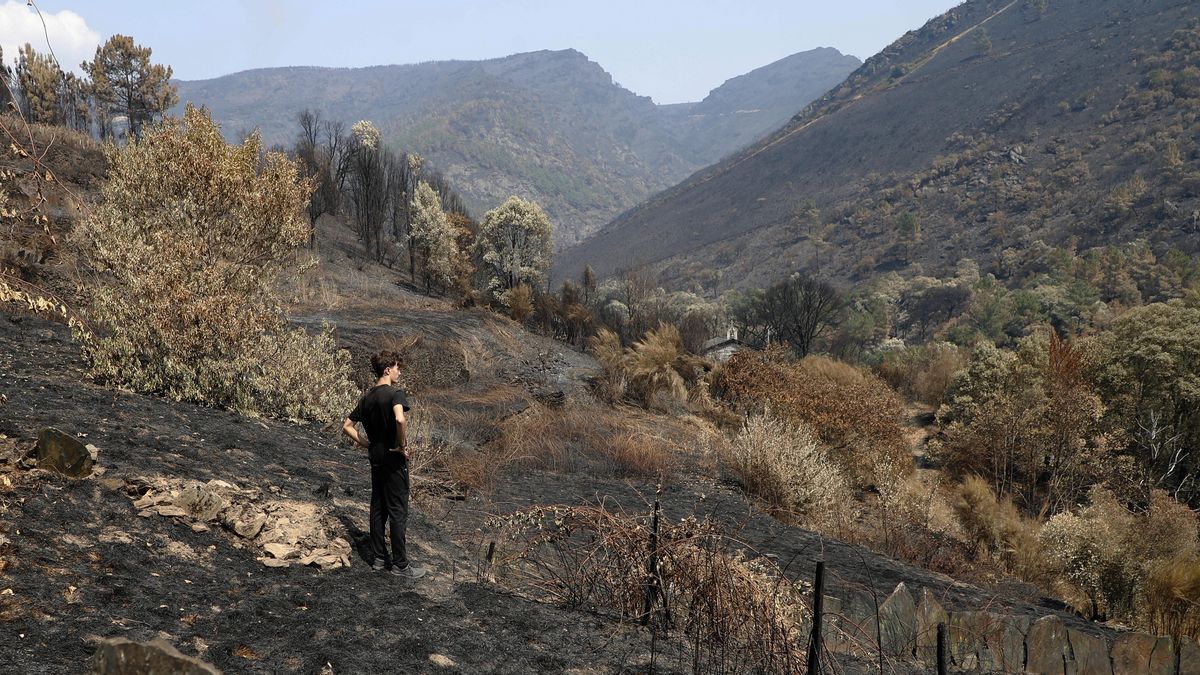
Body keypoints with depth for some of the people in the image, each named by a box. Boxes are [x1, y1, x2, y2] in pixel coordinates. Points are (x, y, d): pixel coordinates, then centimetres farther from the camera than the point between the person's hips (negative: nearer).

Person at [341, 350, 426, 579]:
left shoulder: (366, 397, 8)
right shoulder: (395, 393, -15)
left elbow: (346, 426, 13)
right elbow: (400, 419, -35)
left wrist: (366, 444, 12)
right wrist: (403, 445, -21)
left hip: (376, 458, 7)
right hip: (394, 459, -7)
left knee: (378, 508, 14)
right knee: (398, 511, -1)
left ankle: (379, 558, 21)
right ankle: (400, 564, 3)